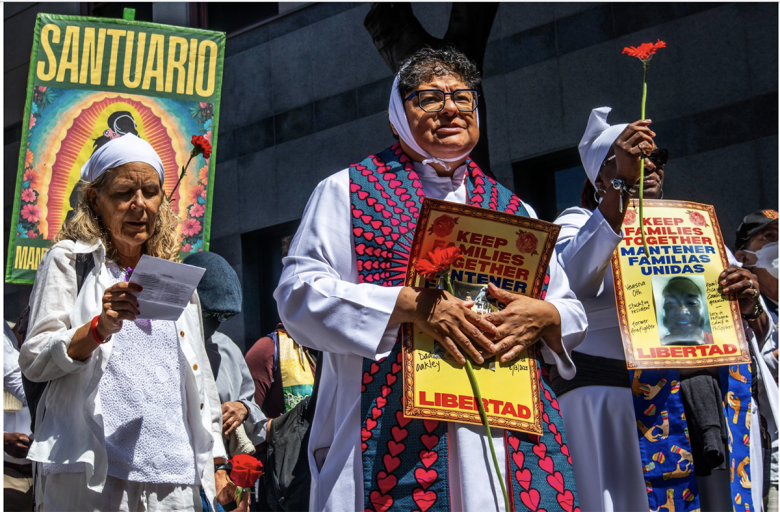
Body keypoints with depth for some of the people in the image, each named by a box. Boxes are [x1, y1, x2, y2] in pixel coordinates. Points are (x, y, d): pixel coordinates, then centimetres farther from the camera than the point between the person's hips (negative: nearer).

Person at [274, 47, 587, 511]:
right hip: (396, 433, -3)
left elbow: (573, 313, 22)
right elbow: (299, 293, -3)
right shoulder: (347, 191, 9)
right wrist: (408, 303, -15)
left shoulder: (514, 211, 21)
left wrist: (543, 316, -3)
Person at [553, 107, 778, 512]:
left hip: (711, 406, 4)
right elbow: (575, 281, -14)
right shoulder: (578, 223, 10)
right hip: (614, 402, -4)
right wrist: (621, 186, -16)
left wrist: (746, 306, -6)